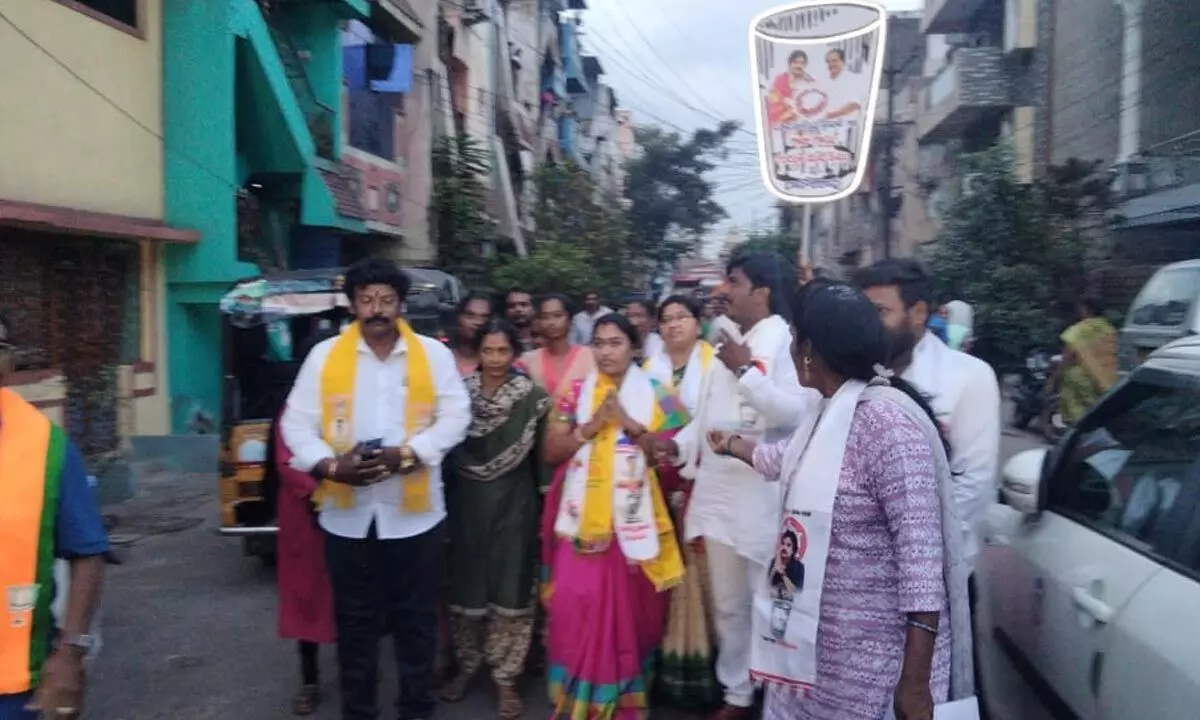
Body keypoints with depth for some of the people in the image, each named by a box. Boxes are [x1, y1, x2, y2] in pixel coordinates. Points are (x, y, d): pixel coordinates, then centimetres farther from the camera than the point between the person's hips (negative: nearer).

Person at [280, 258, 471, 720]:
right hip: (348, 512, 1)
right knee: (355, 620, 14)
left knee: (416, 619, 11)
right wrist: (330, 464, -17)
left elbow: (455, 416, -4)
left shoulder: (433, 354, 1)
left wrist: (406, 454, -17)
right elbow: (297, 423, 1)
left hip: (414, 510, -1)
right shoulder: (324, 355, 2)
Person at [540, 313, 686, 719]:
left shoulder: (654, 393, 2)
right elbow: (552, 451, 4)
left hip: (633, 514, -1)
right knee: (575, 603, -4)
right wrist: (591, 427, -10)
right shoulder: (576, 392, 7)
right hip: (584, 514, 1)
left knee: (631, 603, 6)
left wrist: (629, 423, -14)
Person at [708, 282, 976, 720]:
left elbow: (921, 547, -25)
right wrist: (731, 444, 45)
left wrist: (915, 682, -25)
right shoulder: (833, 414, 8)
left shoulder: (885, 418, -22)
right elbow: (784, 459, 29)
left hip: (872, 656, -9)